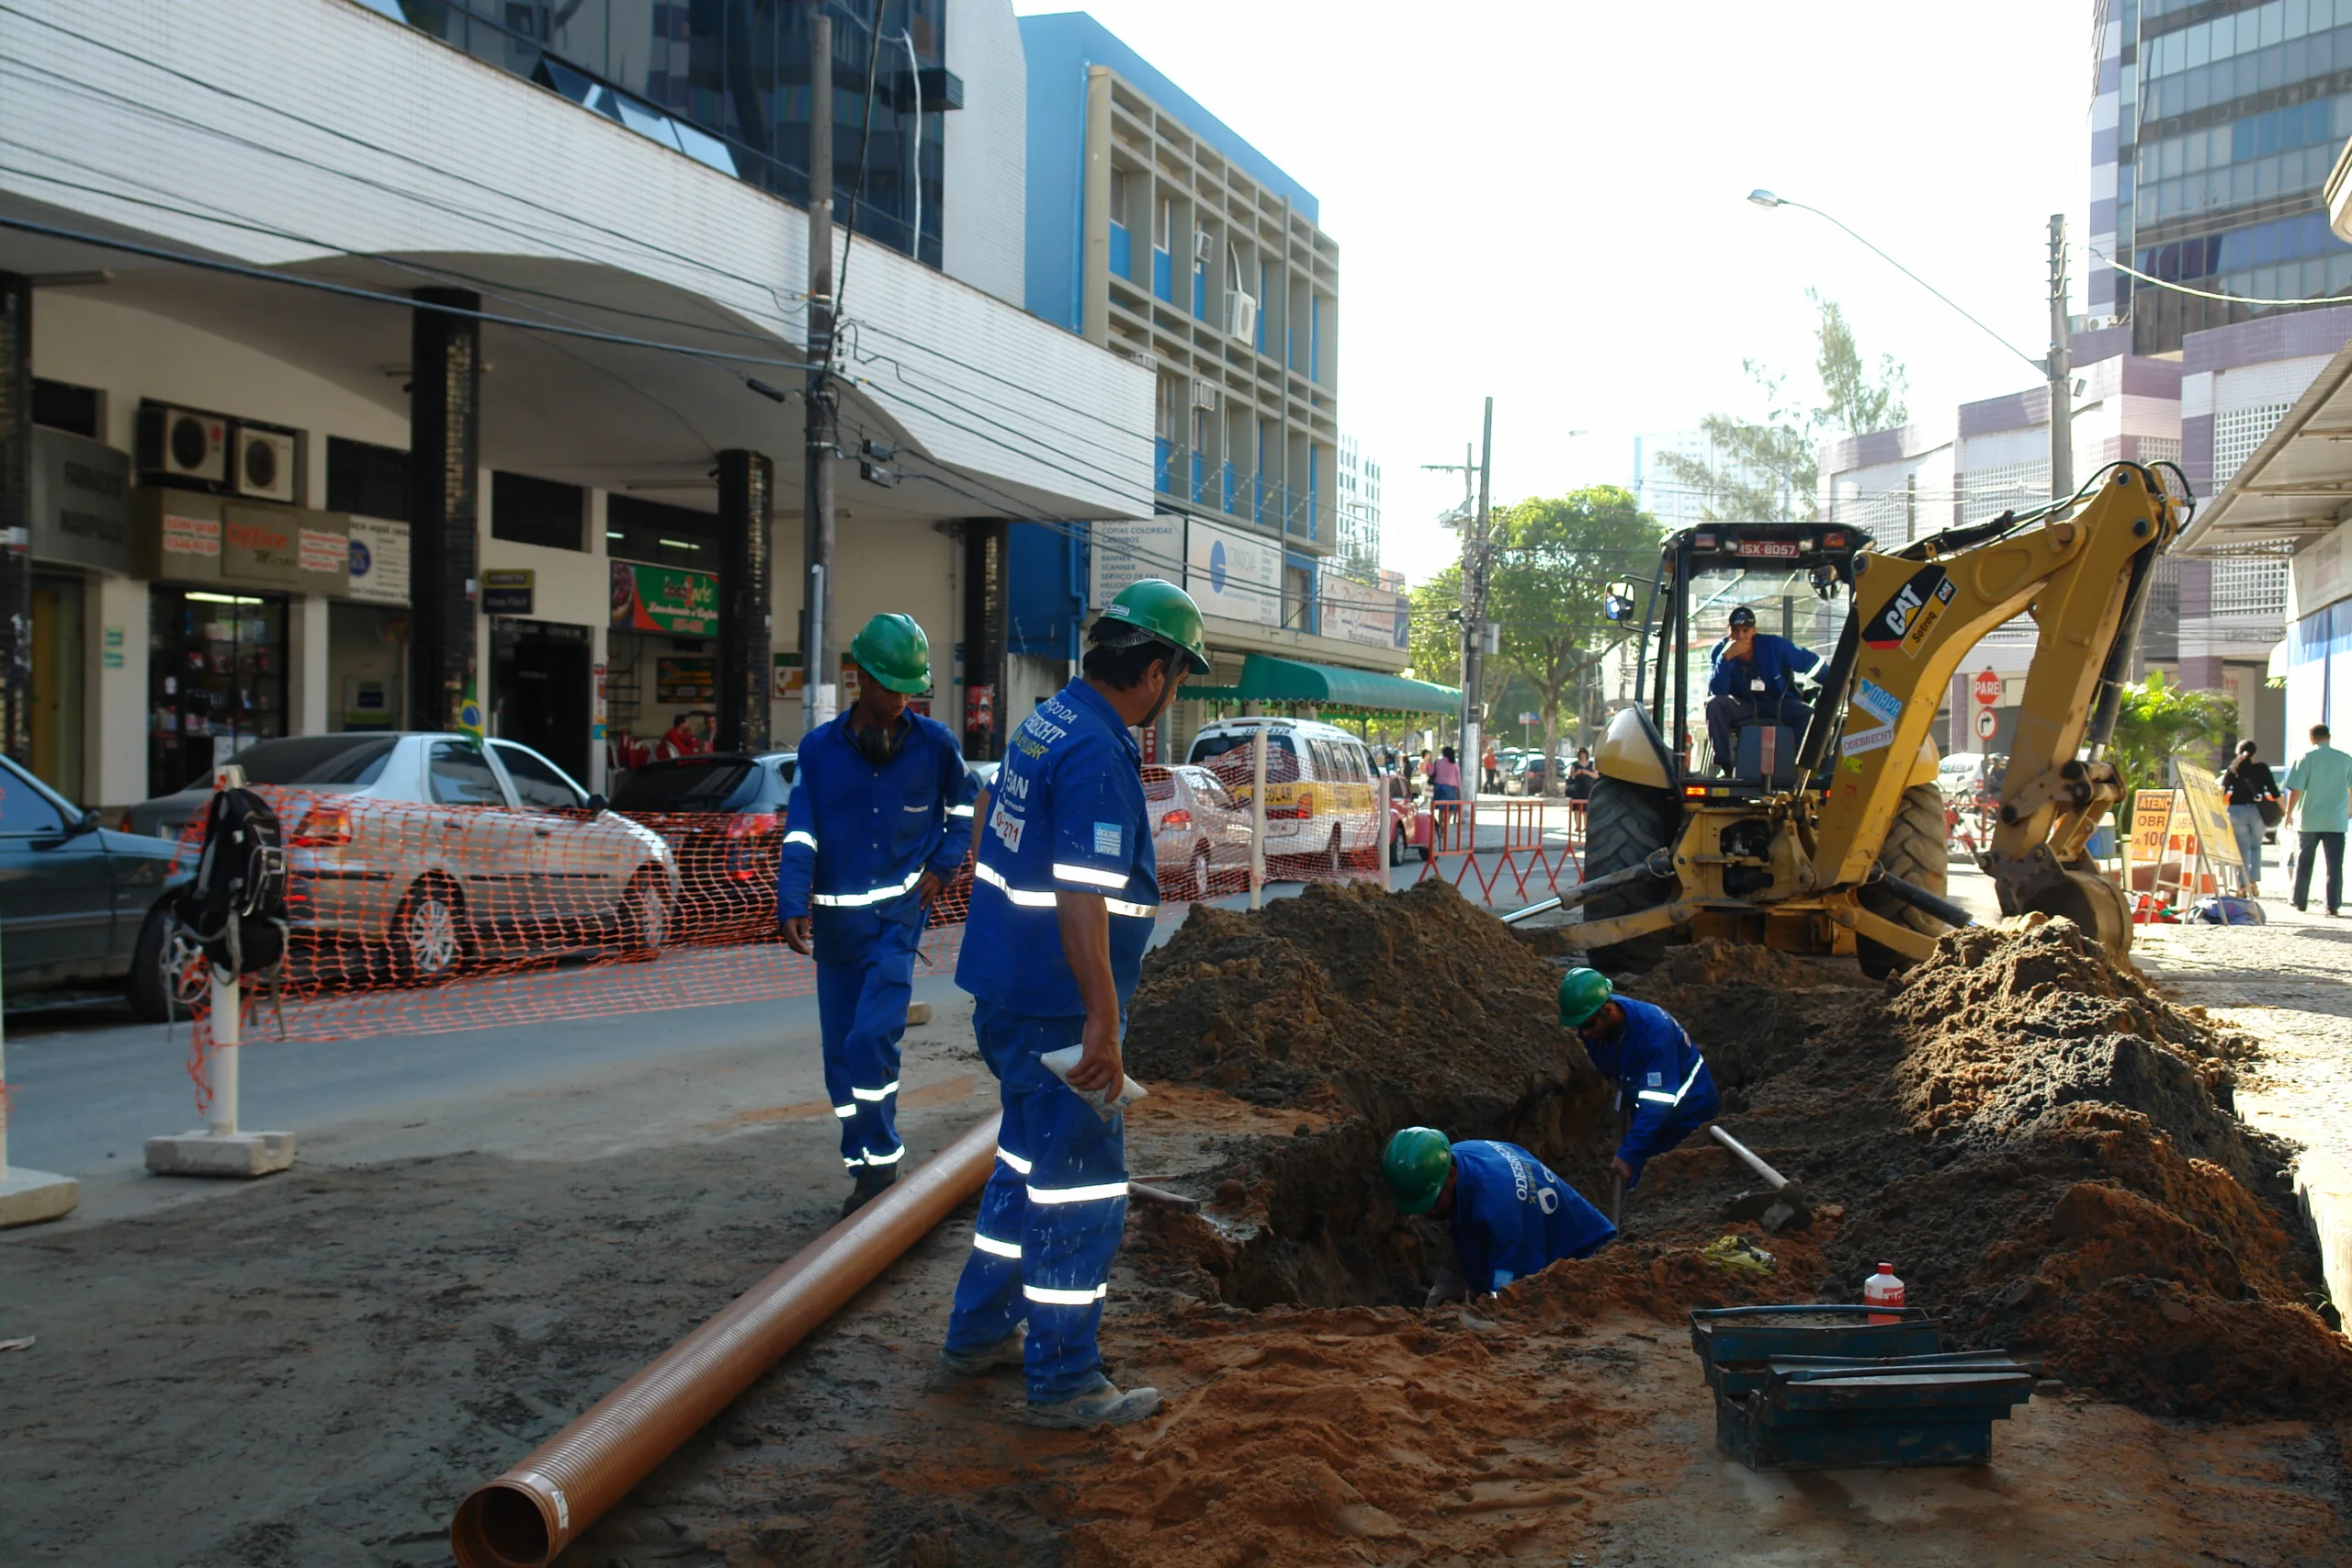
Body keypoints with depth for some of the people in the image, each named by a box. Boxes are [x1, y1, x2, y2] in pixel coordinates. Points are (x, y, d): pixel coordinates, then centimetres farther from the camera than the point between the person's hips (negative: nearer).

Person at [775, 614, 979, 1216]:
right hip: (836, 919, 2)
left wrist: (942, 866, 4)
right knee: (841, 1050, 7)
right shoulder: (820, 748, 0)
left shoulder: (934, 743, -1)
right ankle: (865, 1169, 19)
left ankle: (881, 1161, -3)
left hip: (898, 913, -2)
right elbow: (800, 833, -4)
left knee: (872, 1037, -16)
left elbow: (964, 807, 16)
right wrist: (792, 906, -15)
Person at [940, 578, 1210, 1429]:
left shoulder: (1047, 722, 10)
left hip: (1010, 998, 10)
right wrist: (1102, 1025, -27)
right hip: (1057, 1010, -10)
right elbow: (1082, 899, -27)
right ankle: (1063, 1382, 8)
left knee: (1026, 1166, 22)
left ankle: (978, 1333, 33)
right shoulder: (1097, 755, -21)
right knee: (1081, 1187, 0)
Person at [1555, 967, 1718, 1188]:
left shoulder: (1654, 1028, -37)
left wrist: (1628, 1154, -43)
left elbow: (1657, 1103, -39)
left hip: (1689, 1115, -6)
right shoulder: (1592, 1029, -16)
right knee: (1638, 1188, 10)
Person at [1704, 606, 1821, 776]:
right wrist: (1725, 658, -34)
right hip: (1743, 708, 0)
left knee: (1815, 717, -25)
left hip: (1780, 706, 0)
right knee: (1714, 703, -29)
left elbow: (1810, 661, -5)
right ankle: (1724, 765, -26)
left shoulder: (1773, 645, -13)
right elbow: (1716, 691, -22)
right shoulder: (1720, 650, -12)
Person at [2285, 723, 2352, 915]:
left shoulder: (2305, 758, -5)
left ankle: (2299, 901, 17)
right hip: (2336, 820, 1)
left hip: (2308, 820, -1)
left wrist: (2288, 813, 1)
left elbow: (2295, 790, -10)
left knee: (2303, 863, 12)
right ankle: (2332, 905, -4)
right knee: (2334, 864, 2)